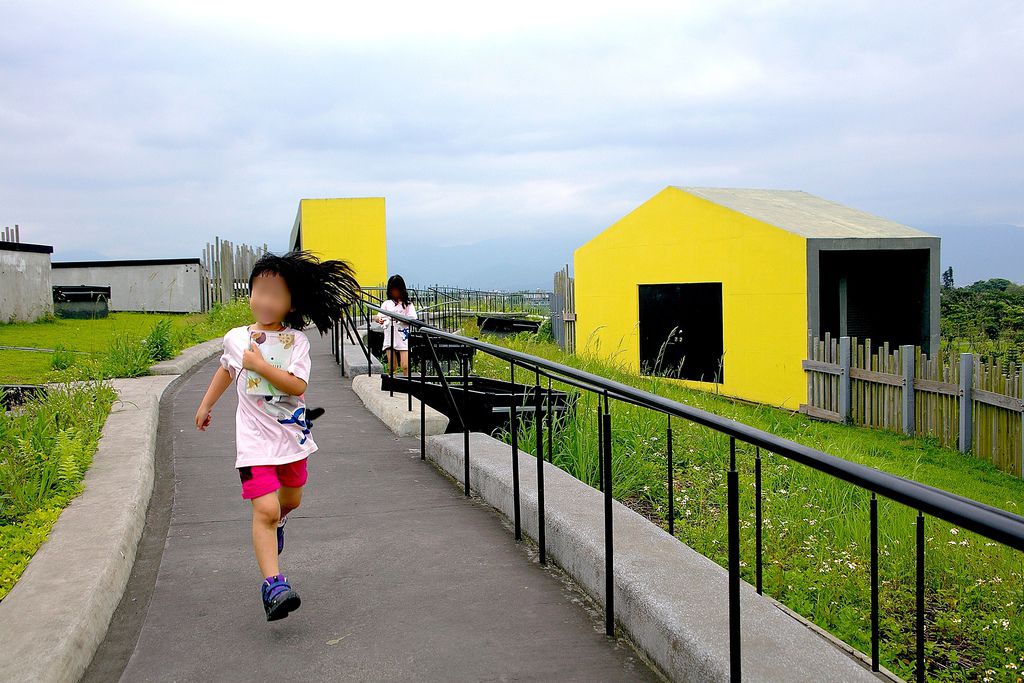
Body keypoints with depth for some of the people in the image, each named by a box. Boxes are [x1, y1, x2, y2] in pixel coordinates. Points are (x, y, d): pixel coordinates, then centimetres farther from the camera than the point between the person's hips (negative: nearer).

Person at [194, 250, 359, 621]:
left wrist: (259, 364, -23)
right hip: (256, 438, -2)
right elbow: (226, 369, 21)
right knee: (265, 509, -15)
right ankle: (273, 584, -14)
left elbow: (297, 386, -20)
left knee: (291, 499, 22)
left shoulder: (296, 340, -7)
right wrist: (205, 405, 27)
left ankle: (274, 523, 58)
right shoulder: (236, 338, -1)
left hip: (292, 434, 2)